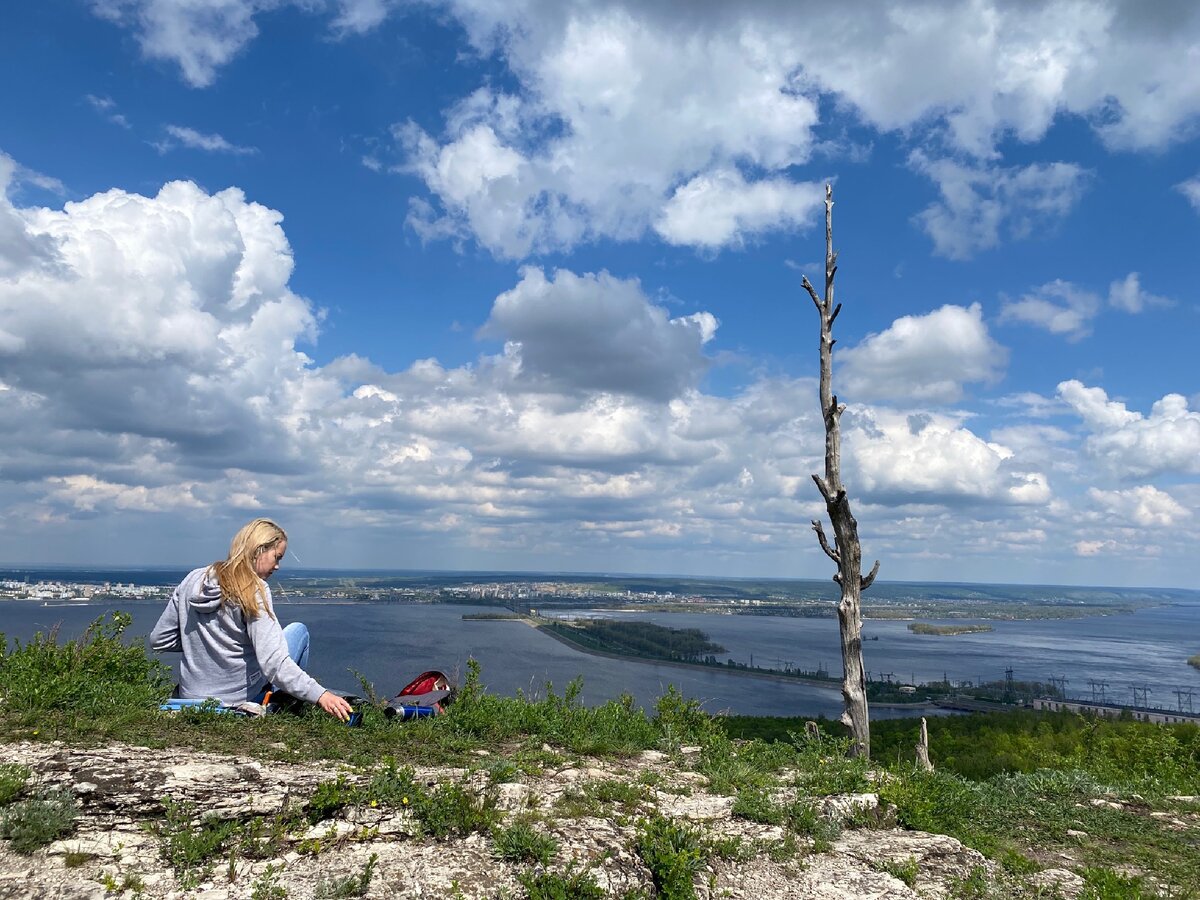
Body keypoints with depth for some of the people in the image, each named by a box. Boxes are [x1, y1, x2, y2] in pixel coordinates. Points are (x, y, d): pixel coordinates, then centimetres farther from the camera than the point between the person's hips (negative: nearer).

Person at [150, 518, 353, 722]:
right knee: (298, 630, 15)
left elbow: (158, 641, 6)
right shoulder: (255, 590, -17)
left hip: (190, 698, 7)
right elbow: (273, 662, -27)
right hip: (238, 700, -6)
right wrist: (319, 695, -31)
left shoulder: (192, 580, 1)